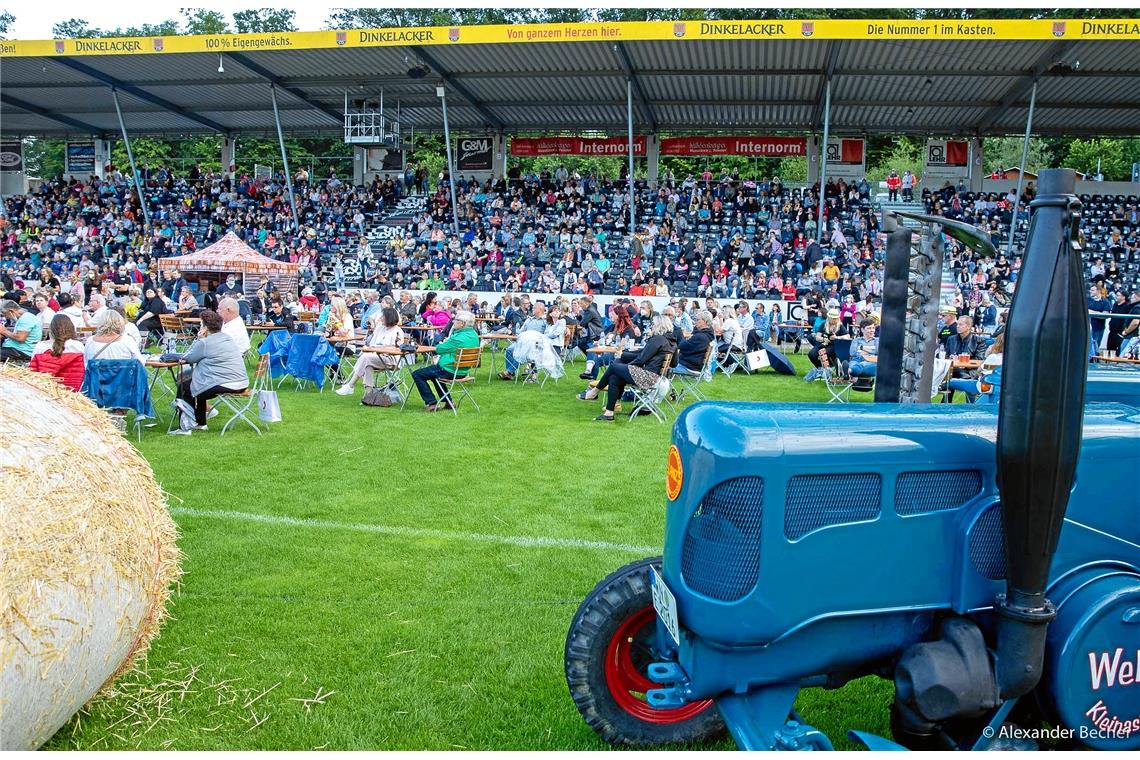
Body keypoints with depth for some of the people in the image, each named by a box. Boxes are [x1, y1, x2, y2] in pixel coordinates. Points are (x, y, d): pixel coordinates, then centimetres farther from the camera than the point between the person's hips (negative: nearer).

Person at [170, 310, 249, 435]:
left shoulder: (205, 342, -12)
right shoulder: (228, 338, 15)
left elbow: (188, 358, 0)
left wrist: (198, 340, 4)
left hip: (224, 385, -9)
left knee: (184, 387, 14)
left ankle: (185, 427, 16)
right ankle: (200, 423, 35)